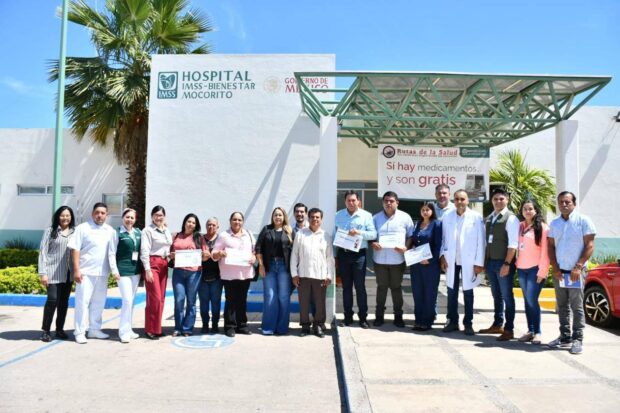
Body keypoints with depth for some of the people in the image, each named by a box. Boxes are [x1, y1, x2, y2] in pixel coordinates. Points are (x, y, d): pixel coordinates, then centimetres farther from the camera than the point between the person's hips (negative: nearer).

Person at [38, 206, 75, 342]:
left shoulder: (74, 232, 8)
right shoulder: (50, 231, 1)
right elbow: (43, 252, -2)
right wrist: (42, 272, -9)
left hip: (68, 273, 3)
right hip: (53, 272, -3)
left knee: (64, 301, 7)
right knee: (53, 299, -11)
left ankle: (60, 329, 18)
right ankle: (45, 331, 3)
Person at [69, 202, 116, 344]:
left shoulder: (110, 231, 11)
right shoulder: (82, 228, -2)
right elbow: (75, 249, -5)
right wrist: (76, 270, -12)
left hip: (102, 273, 5)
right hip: (86, 272, -4)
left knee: (99, 302, 11)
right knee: (83, 302, -1)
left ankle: (94, 329, 23)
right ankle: (79, 332, 7)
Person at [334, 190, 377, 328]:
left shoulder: (366, 215, 1)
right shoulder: (338, 215, 8)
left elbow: (373, 234, -5)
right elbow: (334, 234, 9)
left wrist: (359, 232, -20)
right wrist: (334, 255, 5)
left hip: (359, 254, -2)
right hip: (343, 254, 3)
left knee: (360, 287, 0)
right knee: (346, 287, 10)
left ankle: (363, 317, 10)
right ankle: (348, 316, 20)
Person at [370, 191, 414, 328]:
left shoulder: (405, 217, 1)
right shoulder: (376, 218, 8)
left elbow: (411, 236, 3)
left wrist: (406, 247, -14)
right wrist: (372, 244, -10)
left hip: (398, 259, -1)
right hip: (380, 259, 2)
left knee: (396, 287, 7)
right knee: (381, 287, 9)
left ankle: (398, 316, 18)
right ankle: (379, 315, 18)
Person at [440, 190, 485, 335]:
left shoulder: (476, 217, -4)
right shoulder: (447, 217, 4)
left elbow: (481, 241, -5)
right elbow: (443, 239, 7)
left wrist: (479, 262, -8)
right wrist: (442, 256, -1)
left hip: (468, 262, -2)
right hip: (451, 261, 2)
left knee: (468, 293, 7)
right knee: (451, 292, 8)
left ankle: (468, 323, 16)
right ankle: (452, 321, 19)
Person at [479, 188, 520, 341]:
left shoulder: (511, 218, -10)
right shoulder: (488, 219, 12)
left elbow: (513, 244, -16)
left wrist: (507, 264, -20)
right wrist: (484, 261, 12)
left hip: (504, 263, -7)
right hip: (490, 261, 7)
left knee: (507, 296, 1)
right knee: (496, 295, 16)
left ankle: (509, 329, 9)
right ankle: (497, 325, 27)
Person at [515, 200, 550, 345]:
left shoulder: (542, 227, -4)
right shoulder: (520, 227, 11)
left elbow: (545, 251, -8)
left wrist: (542, 271, -13)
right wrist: (516, 264, 7)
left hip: (535, 269, -5)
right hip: (521, 269, 5)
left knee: (532, 300, -9)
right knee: (527, 300, 8)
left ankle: (537, 332, 2)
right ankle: (530, 330, 14)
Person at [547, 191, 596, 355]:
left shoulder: (583, 221, -2)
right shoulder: (554, 223, 11)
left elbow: (589, 245, -6)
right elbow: (550, 246, 10)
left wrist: (578, 267, -13)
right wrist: (555, 268, -1)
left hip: (576, 271, -4)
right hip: (559, 271, 5)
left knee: (577, 306, -3)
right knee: (562, 306, 10)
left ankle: (578, 339, 5)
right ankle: (565, 337, 18)